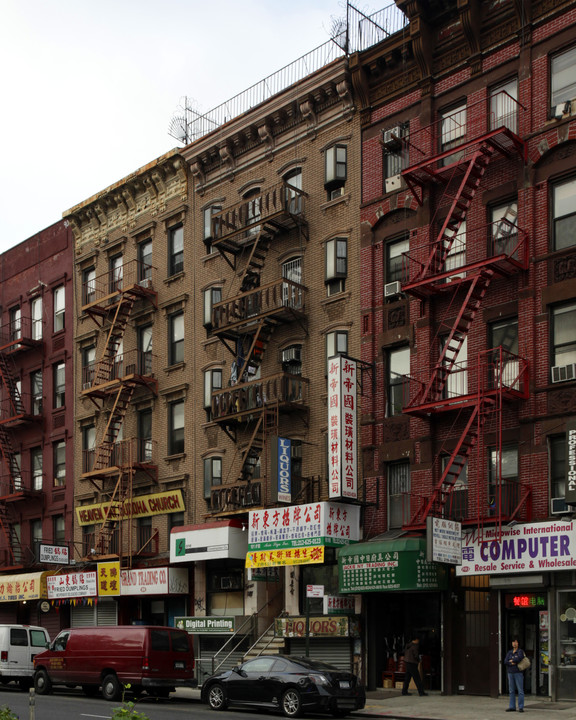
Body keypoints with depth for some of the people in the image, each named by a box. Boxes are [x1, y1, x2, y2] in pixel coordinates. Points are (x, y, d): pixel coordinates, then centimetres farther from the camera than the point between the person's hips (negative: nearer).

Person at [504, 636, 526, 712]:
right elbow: (505, 661, 3)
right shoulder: (509, 652, 14)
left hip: (518, 673, -5)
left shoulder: (520, 651, 0)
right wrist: (512, 663, -13)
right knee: (511, 691, 7)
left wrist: (511, 660, -3)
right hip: (510, 673, 5)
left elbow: (519, 658, -18)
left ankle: (521, 707, -2)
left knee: (520, 690, -5)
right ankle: (512, 707, 11)